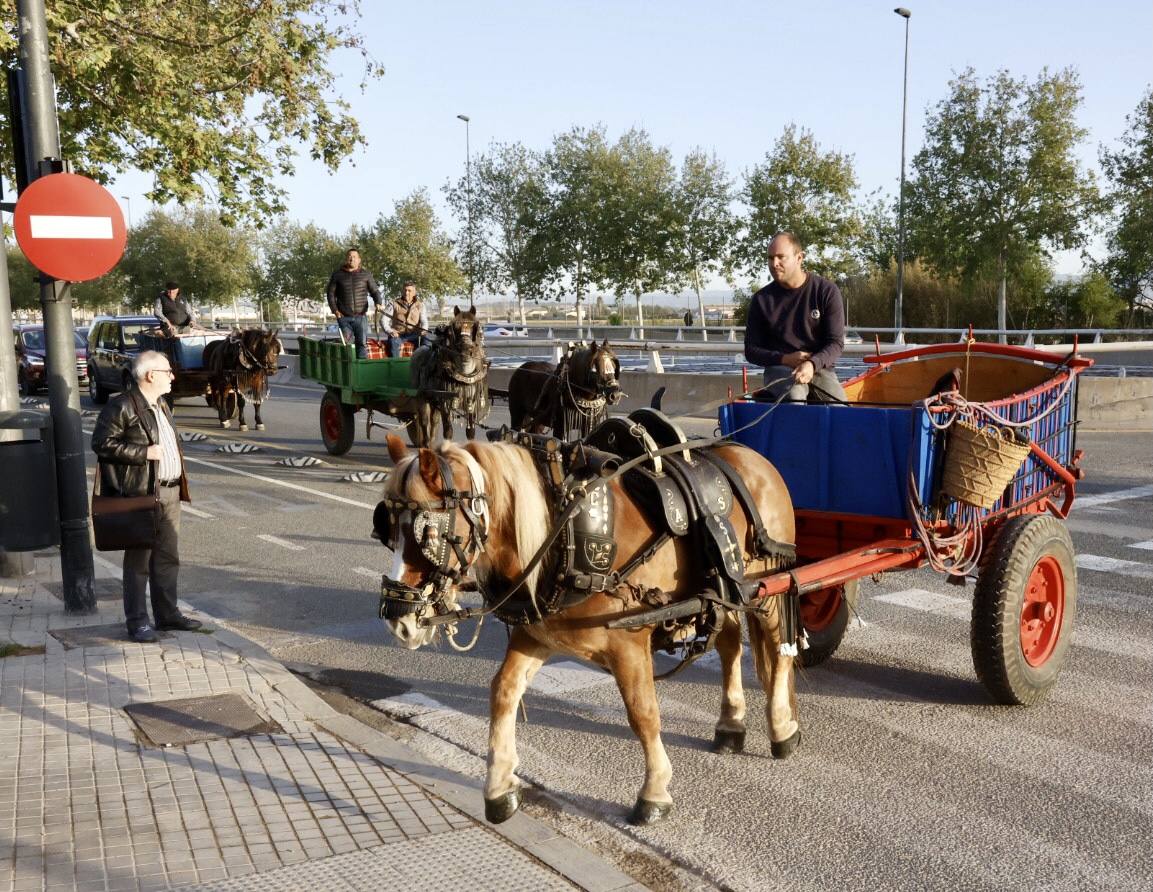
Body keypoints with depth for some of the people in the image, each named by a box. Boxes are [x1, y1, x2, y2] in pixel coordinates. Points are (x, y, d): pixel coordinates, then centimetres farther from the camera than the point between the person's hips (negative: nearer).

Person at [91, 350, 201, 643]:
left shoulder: (160, 405, 18)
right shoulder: (121, 406, -10)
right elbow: (101, 442, -16)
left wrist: (180, 483, 19)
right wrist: (144, 453, -18)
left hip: (170, 492, 8)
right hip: (141, 495, -8)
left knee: (168, 556, 12)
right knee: (138, 559, -1)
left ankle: (167, 613, 22)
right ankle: (137, 621, 7)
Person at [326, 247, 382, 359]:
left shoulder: (366, 274, 7)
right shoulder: (337, 274, 8)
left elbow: (375, 291, 7)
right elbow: (330, 293, 11)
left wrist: (378, 303, -14)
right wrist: (334, 310, -2)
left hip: (361, 316, 0)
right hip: (344, 317, 0)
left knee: (362, 343, -5)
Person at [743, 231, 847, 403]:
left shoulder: (827, 291, 0)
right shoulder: (761, 300, 4)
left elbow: (836, 342, -3)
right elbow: (751, 351, 8)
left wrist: (813, 364, -24)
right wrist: (784, 359, -11)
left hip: (819, 367, 0)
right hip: (779, 368, 0)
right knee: (794, 397, -35)